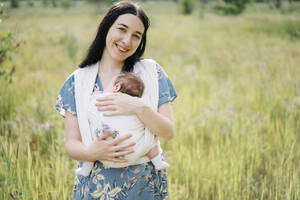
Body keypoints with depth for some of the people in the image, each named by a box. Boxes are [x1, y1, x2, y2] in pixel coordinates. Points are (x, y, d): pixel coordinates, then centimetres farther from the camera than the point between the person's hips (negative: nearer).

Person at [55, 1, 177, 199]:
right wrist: (91, 152, -22)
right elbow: (72, 143, -1)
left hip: (145, 184, 0)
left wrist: (139, 108, -24)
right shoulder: (77, 81, 0)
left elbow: (169, 133, -8)